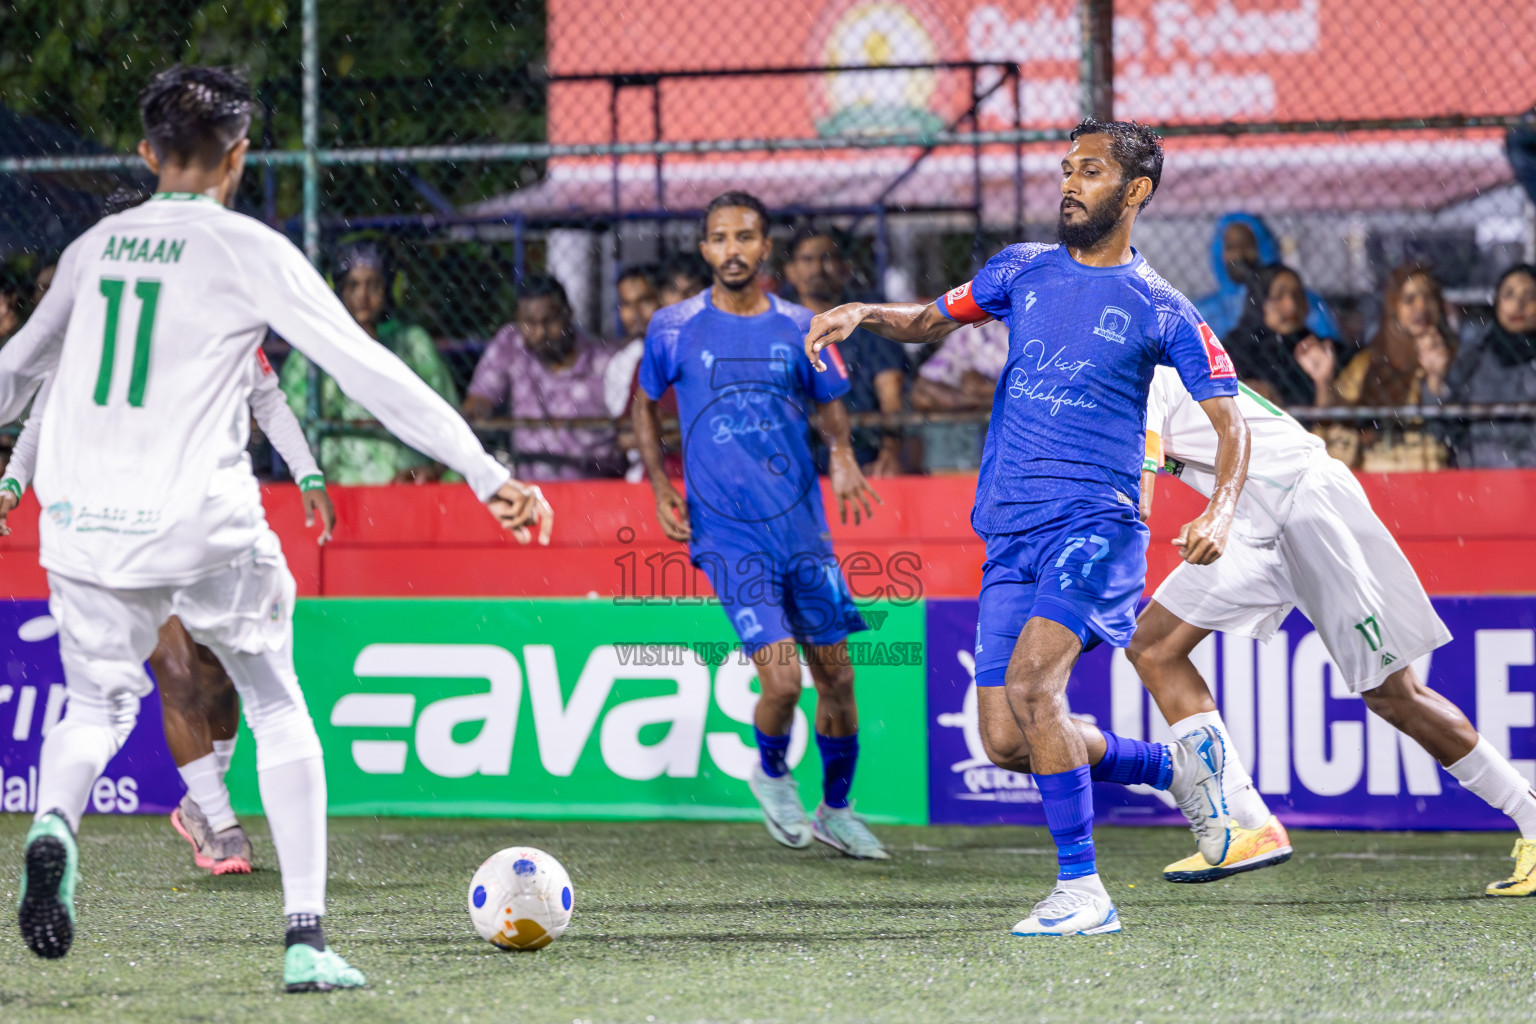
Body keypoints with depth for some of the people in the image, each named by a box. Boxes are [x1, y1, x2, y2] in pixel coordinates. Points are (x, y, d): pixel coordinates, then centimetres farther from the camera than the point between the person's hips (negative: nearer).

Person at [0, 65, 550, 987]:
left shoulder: (96, 247, 12)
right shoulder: (249, 251, -3)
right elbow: (371, 372, -5)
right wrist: (489, 477, -3)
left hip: (82, 523, 4)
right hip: (203, 527, -4)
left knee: (97, 705, 21)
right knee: (280, 712, 13)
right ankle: (307, 939, 6)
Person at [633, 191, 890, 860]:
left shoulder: (800, 328, 3)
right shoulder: (673, 328, -1)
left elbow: (830, 403, 17)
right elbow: (645, 404, 15)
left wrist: (843, 455, -5)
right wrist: (660, 489, 5)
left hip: (802, 526, 3)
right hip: (729, 538, -3)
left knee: (835, 676, 5)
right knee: (782, 680, -15)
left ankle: (836, 811, 27)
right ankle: (771, 774, 17)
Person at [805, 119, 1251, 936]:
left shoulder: (1160, 311, 1)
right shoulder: (1023, 271, 13)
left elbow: (1231, 425, 0)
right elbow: (931, 321, 25)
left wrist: (1220, 512, -18)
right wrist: (863, 313, 4)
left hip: (1094, 523, -5)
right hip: (1010, 532, 5)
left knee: (1030, 680, -28)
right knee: (1005, 742, -1)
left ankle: (1083, 891, -20)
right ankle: (1172, 767, 24)